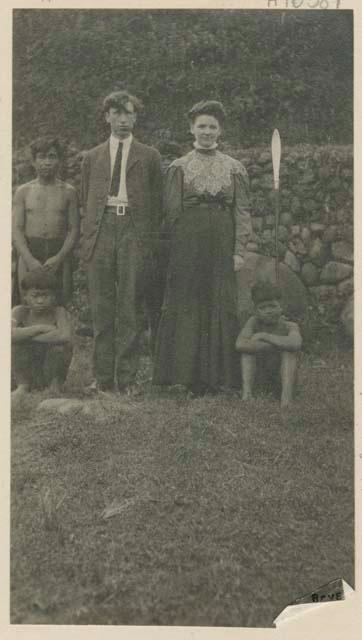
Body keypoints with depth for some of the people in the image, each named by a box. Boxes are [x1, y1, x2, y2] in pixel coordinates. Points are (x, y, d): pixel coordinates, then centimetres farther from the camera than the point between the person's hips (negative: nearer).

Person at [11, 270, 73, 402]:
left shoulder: (59, 312, -13)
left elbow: (66, 336, -35)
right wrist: (40, 328, -30)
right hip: (27, 372, 2)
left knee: (62, 343, -27)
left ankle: (56, 384, -3)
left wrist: (28, 336, -27)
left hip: (51, 370, -1)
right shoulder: (20, 312, -8)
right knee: (16, 340, -22)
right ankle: (23, 386, -6)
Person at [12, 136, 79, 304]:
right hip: (29, 254, 0)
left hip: (60, 256, 0)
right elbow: (17, 230, 2)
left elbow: (74, 230, 2)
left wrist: (59, 258, -13)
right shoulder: (23, 192, 8)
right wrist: (30, 261, -12)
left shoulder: (68, 192, 7)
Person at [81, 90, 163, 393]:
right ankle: (103, 377, 8)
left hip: (134, 230, -2)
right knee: (102, 308, 1)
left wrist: (149, 240, -1)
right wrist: (87, 239, 7)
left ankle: (126, 378, 4)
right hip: (100, 230, 2)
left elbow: (157, 202, 10)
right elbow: (86, 201, 18)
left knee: (131, 309, -2)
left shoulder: (149, 156, 13)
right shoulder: (92, 157, 19)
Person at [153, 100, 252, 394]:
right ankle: (185, 374, 9)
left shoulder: (235, 168, 9)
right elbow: (172, 211, 4)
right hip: (188, 245, -1)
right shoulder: (179, 167, 7)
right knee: (186, 306, 0)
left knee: (222, 307, 2)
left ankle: (217, 375, 11)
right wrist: (179, 246, -4)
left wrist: (239, 250, -4)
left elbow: (242, 211, 4)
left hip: (222, 245, 1)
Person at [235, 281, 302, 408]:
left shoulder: (290, 326, -12)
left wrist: (263, 336, -29)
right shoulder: (254, 322, -8)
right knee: (248, 348, -19)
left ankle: (286, 393, -33)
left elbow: (295, 344, -36)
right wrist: (277, 345, -29)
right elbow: (240, 345, -27)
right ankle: (247, 392, -28)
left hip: (283, 378, -1)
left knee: (289, 350, -23)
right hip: (259, 380, 1)